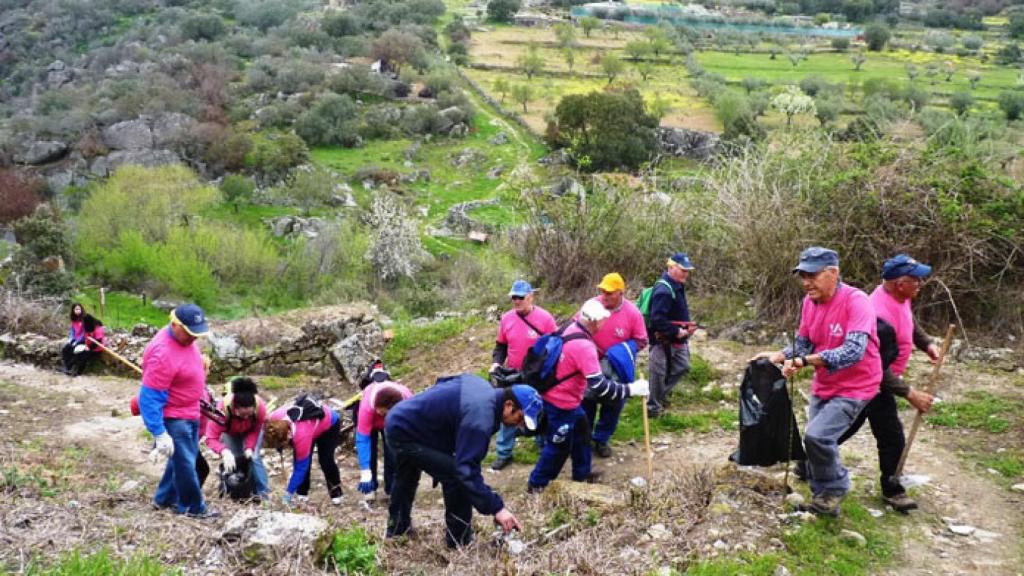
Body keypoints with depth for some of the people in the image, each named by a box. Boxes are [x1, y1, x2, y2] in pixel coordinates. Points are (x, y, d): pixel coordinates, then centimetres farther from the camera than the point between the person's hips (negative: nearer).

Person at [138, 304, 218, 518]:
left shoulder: (184, 338, -4)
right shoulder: (163, 354, -32)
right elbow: (149, 397, -29)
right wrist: (160, 434, -28)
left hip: (189, 413, 9)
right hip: (173, 418, -9)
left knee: (182, 458, 22)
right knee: (185, 463, 4)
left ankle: (165, 498, 38)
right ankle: (193, 507, 22)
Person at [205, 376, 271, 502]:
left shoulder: (260, 407, -39)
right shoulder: (223, 408, -43)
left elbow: (256, 431, -20)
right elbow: (211, 438, -39)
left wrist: (249, 447, -34)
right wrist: (224, 452, -55)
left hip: (251, 432, 0)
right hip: (230, 433, 0)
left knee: (254, 457, -16)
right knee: (230, 459, -15)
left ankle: (264, 494, -10)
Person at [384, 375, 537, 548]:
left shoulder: (484, 388, -1)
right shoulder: (479, 417, -32)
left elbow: (443, 382, 17)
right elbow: (467, 470, -36)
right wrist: (496, 507, -34)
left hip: (398, 421, 10)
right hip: (405, 433, -10)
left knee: (406, 479, 32)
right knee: (456, 476, -14)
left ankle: (397, 527, 55)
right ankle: (459, 541, 2)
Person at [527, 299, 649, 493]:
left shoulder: (571, 329, -1)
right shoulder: (583, 346, -30)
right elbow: (599, 387, -31)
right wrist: (630, 389, -23)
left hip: (565, 398, 9)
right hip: (560, 403, -9)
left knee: (581, 431, 22)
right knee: (559, 446, 7)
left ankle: (582, 474, 37)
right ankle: (537, 484, 21)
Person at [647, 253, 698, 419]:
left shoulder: (678, 286, 8)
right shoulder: (663, 290, -25)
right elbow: (658, 320, -31)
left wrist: (687, 326, 5)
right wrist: (677, 332, -24)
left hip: (676, 341, 10)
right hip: (662, 341, -10)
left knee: (682, 367, 19)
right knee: (659, 373, 2)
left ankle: (661, 395, 34)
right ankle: (653, 407, 17)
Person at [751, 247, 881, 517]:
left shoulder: (856, 301, -25)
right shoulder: (809, 302, -4)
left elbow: (853, 352, -35)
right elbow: (803, 344, 4)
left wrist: (804, 361, -39)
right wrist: (780, 356, -16)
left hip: (854, 387, -7)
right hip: (823, 386, 8)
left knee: (817, 436, -22)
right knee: (816, 440, 15)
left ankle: (835, 488, 4)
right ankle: (823, 499, 35)